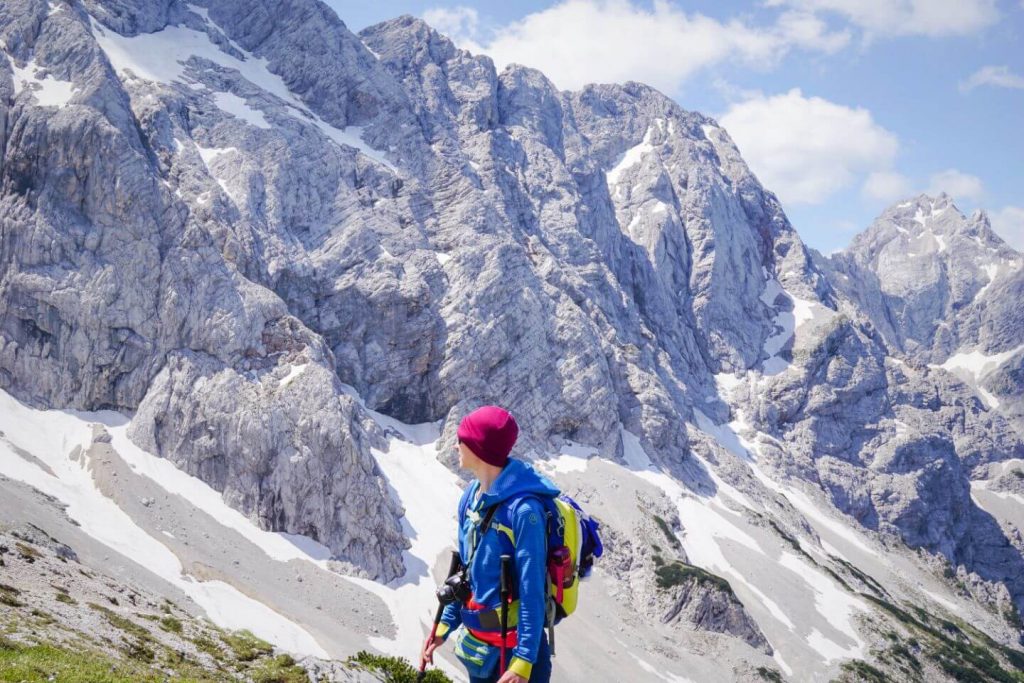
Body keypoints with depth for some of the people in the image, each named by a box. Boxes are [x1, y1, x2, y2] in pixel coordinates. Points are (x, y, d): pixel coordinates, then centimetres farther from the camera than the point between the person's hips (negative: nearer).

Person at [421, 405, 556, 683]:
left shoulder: (523, 509, -23)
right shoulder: (472, 497, 1)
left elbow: (532, 592, -22)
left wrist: (524, 661, -22)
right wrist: (446, 624, 14)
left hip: (511, 647, -8)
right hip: (476, 642, 8)